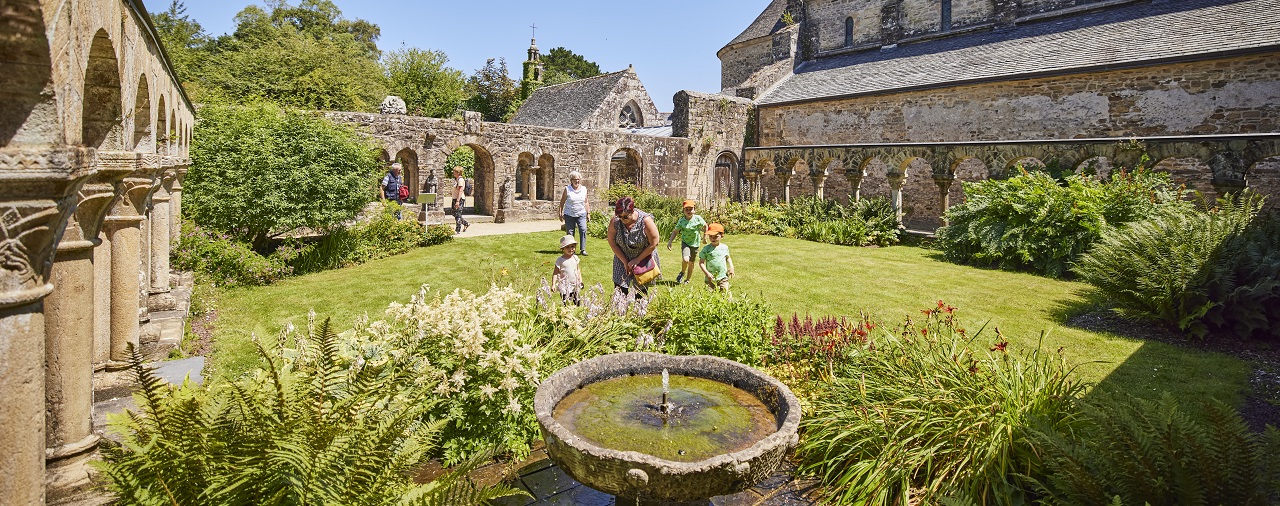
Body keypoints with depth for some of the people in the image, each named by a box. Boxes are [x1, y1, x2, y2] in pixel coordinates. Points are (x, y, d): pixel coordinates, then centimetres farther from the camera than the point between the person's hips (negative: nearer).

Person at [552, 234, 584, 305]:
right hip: (564, 286, -4)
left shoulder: (575, 258, 4)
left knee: (577, 303, 9)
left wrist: (580, 281, 14)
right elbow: (555, 273, -9)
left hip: (575, 286, 4)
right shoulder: (560, 260, -11)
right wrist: (553, 284, -16)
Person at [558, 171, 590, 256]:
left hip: (581, 214, 2)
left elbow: (586, 202, 16)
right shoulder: (567, 189, -2)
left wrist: (588, 213, 14)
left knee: (583, 230, -14)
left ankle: (583, 249, -9)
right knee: (570, 233, 2)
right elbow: (562, 202, 3)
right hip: (569, 214, -1)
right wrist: (560, 213, 0)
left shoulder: (584, 189, 7)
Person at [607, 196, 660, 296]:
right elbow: (612, 243, -7)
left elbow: (654, 244, -16)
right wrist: (625, 261, -9)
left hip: (644, 259, -1)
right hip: (623, 259, 2)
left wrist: (637, 260, -14)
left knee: (642, 292, 5)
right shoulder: (615, 221, -18)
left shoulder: (645, 220, -24)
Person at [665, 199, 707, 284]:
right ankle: (682, 272, 7)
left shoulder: (698, 218, -12)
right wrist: (670, 241, -15)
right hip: (685, 243, -1)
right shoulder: (681, 220, -10)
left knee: (691, 263, 11)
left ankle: (687, 280, 30)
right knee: (685, 260, -24)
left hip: (695, 244, 1)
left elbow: (705, 226, 5)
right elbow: (675, 231, -4)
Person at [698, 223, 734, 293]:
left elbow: (728, 258, 21)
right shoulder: (706, 249, -6)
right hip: (711, 278, -2)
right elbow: (701, 262, -5)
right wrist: (707, 273, -16)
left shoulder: (724, 248, 4)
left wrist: (731, 267, 6)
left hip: (723, 277, 2)